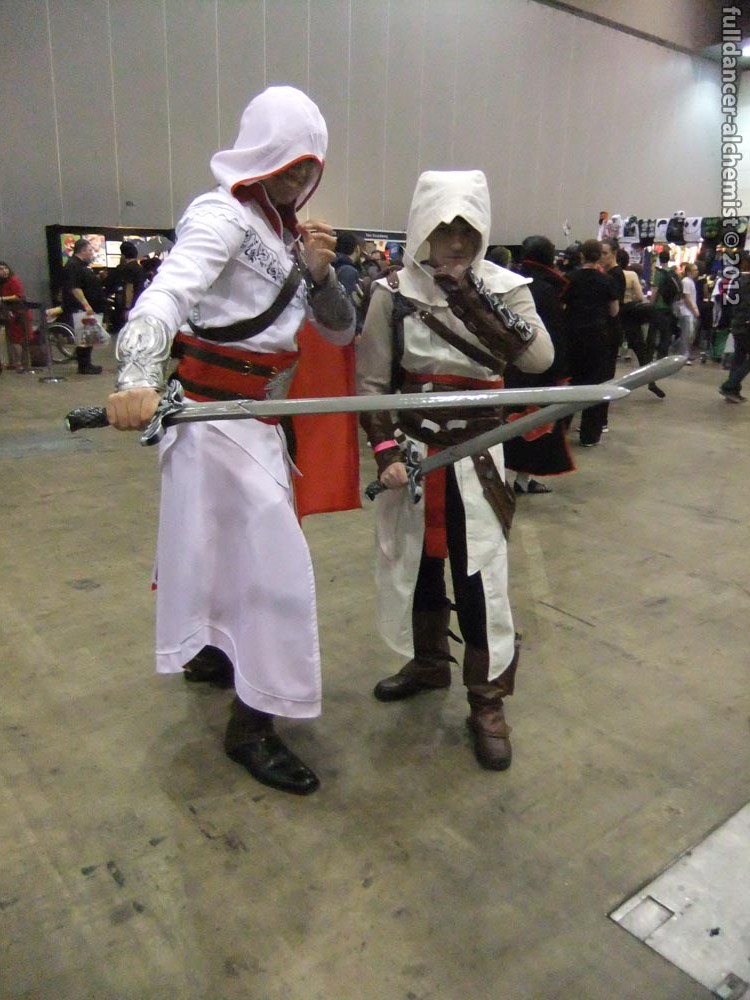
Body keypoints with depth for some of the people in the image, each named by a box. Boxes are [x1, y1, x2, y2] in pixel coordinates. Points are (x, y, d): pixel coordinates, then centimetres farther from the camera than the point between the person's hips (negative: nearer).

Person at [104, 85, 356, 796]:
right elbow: (168, 290, -30)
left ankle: (210, 654, 45)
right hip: (212, 410, -9)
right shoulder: (221, 216, -11)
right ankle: (253, 726, 7)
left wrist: (321, 275, -7)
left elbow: (340, 332, 12)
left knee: (237, 542, 21)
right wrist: (138, 377, -48)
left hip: (259, 414, 9)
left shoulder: (290, 234, 15)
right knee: (276, 561, -8)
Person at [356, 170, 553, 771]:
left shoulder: (504, 287, -3)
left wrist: (475, 297, -24)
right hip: (411, 448, 2)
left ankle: (488, 703, 14)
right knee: (417, 561, 15)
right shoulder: (394, 292, -4)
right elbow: (371, 380, -1)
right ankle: (428, 662, 39)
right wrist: (385, 450, -12)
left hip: (477, 452, -1)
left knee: (480, 573, -2)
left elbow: (540, 359, -18)